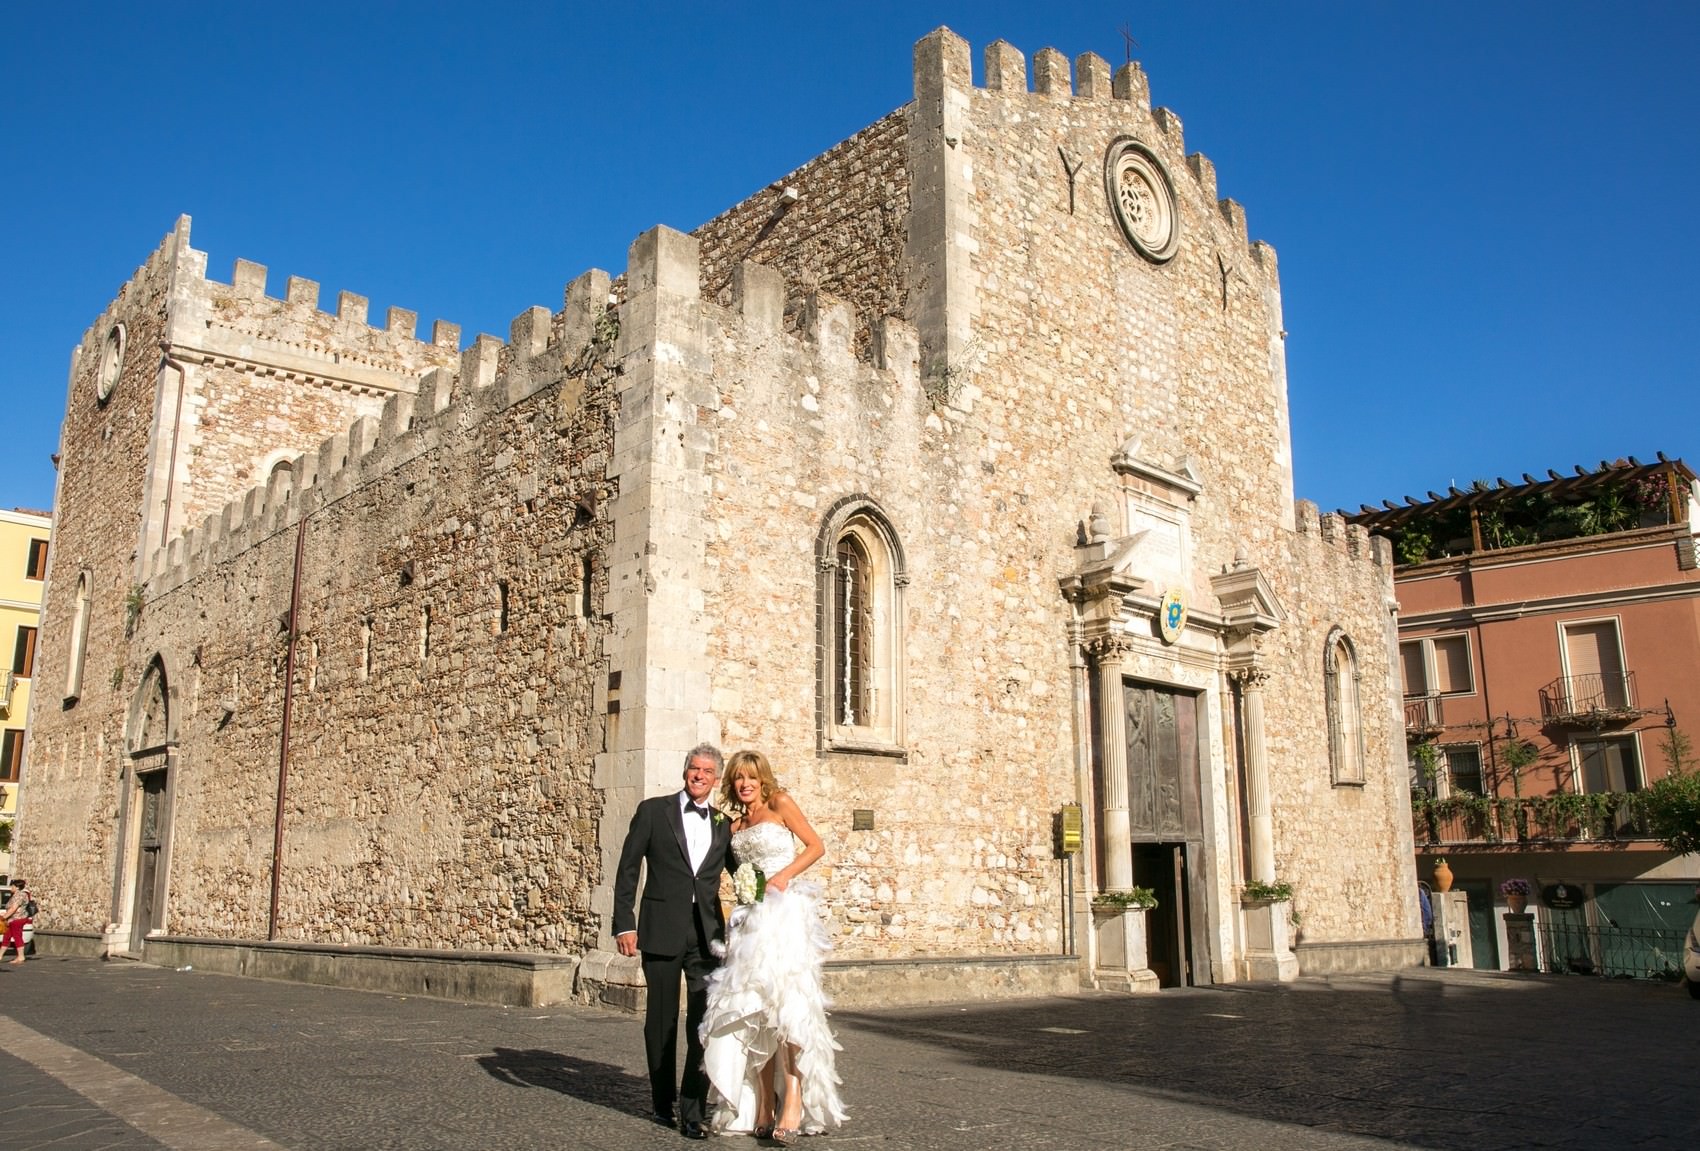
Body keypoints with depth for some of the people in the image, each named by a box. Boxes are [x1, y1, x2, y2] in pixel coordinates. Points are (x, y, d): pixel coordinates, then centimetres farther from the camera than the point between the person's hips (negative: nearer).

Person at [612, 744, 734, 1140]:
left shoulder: (723, 823, 11)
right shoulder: (653, 811, 2)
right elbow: (628, 869, 1)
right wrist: (624, 924, -5)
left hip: (707, 933, 2)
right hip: (662, 930, -2)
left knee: (705, 1022, -5)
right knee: (661, 1019, 10)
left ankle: (692, 1110, 2)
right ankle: (663, 1101, 27)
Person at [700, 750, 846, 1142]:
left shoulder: (780, 804, 3)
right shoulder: (737, 824, 18)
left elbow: (816, 846, -1)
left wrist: (785, 874, -13)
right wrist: (744, 889, 2)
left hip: (785, 911, -6)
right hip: (751, 916, 6)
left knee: (784, 998, -18)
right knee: (751, 1007, 0)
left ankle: (793, 1102, -22)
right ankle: (763, 1106, 5)